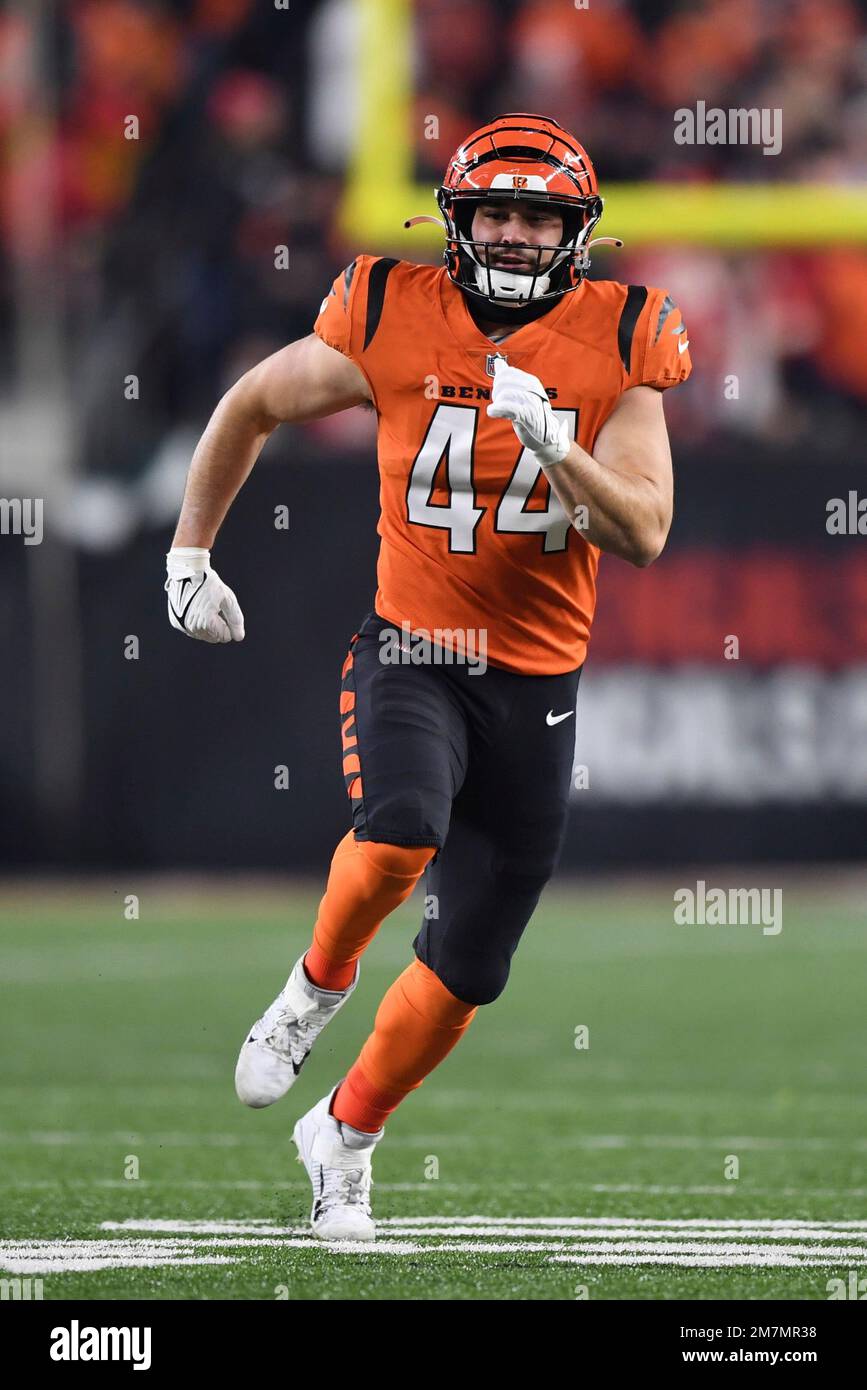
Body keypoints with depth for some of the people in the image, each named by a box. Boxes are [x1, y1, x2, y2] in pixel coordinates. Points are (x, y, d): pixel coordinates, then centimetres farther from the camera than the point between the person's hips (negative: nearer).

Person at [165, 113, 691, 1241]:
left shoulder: (617, 344, -4)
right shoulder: (392, 321, -6)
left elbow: (644, 535, -10)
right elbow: (252, 408, 11)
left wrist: (551, 441, -25)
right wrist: (190, 556, 14)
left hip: (537, 684, 2)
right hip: (411, 655, -2)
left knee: (466, 973, 6)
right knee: (403, 832, -34)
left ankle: (346, 1136, 31)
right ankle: (318, 987, -3)